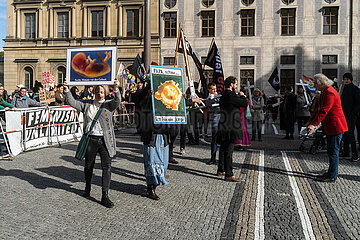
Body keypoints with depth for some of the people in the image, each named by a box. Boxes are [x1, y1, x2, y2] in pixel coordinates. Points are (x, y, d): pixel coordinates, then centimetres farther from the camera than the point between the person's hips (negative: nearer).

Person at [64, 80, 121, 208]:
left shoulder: (108, 105, 5)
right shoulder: (87, 105, 12)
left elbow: (117, 101, -14)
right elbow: (72, 102, 9)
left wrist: (116, 89, -31)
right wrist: (67, 90, -3)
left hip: (105, 140, -2)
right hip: (90, 139, 2)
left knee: (107, 166, -8)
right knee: (88, 165, 15)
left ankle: (105, 195, -3)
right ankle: (87, 188, 39)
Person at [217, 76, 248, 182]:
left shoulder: (224, 95, 15)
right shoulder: (230, 95, -16)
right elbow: (245, 104, -14)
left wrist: (239, 97, 16)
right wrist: (242, 96, 3)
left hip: (224, 127, 10)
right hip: (230, 128, -10)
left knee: (223, 148, 19)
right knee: (229, 150, -8)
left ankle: (221, 170, 31)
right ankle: (229, 175, -5)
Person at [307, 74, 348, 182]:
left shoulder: (330, 93, -20)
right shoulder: (324, 92, 14)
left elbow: (323, 111, -26)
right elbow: (318, 109, 18)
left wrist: (314, 125, -28)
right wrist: (310, 122, 16)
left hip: (336, 126, -11)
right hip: (330, 127, 11)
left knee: (333, 152, -3)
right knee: (331, 151, 17)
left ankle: (332, 176, 5)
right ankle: (330, 173, 28)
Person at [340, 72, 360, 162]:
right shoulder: (344, 88, 17)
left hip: (351, 115, -8)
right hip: (344, 115, 8)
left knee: (350, 134, -11)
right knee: (344, 134, 10)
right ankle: (346, 152, 18)